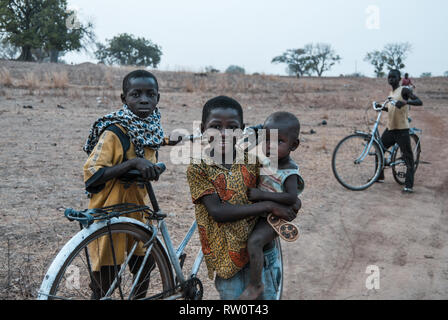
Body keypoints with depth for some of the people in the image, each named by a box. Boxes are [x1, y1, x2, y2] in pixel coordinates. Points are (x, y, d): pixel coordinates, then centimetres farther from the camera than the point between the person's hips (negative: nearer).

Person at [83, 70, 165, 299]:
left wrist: (152, 168, 5)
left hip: (136, 212, 7)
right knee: (104, 288, 3)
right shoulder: (114, 132, -20)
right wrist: (134, 162, -35)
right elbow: (92, 175, -28)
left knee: (144, 269, 20)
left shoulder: (149, 129, 3)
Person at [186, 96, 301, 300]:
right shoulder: (198, 168, -11)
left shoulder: (252, 161, 0)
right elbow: (217, 211, -20)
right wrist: (268, 206, -22)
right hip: (226, 257, -3)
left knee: (267, 295, 13)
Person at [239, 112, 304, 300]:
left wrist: (261, 194, -34)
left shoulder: (289, 173, -22)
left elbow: (292, 197, -37)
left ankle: (256, 285, -14)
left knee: (254, 241, -27)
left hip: (275, 216, -9)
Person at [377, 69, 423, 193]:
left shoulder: (404, 90, -8)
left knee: (408, 157, -6)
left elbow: (419, 102, -19)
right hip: (390, 128, 8)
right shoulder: (391, 93, 16)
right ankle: (379, 177, 29)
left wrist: (406, 102, -35)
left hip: (402, 129, -8)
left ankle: (409, 185, -7)